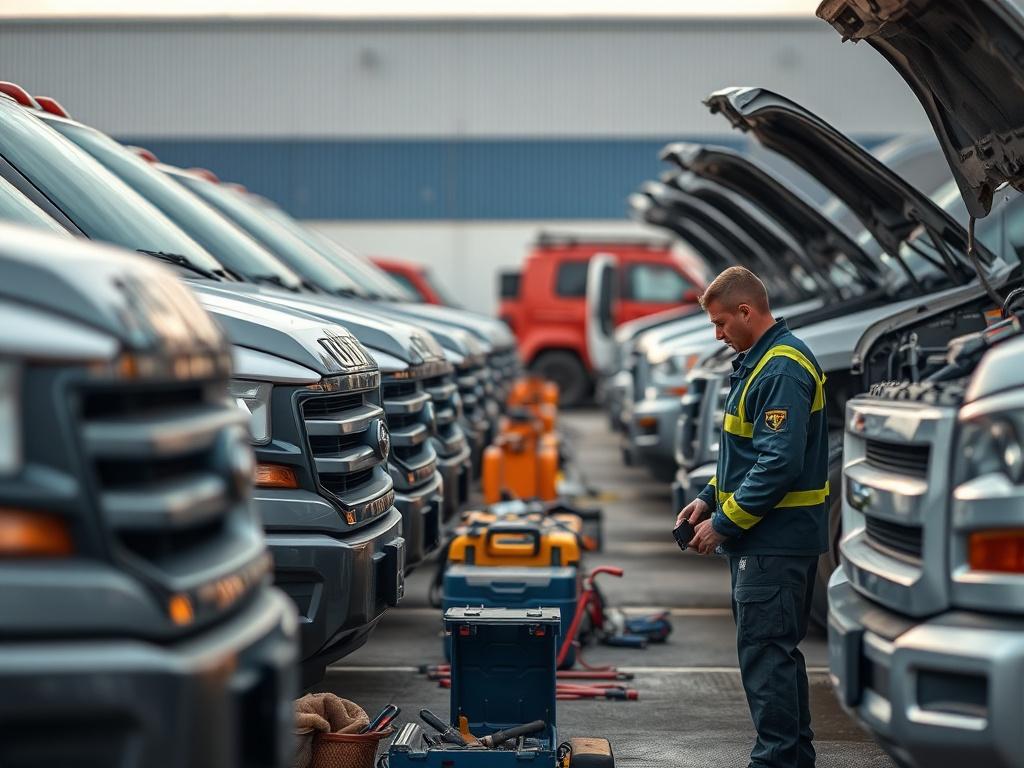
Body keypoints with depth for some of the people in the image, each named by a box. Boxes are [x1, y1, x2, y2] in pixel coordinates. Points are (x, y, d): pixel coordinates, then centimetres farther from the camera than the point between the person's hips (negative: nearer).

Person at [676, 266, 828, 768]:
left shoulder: (783, 370, -19)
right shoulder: (758, 361, 15)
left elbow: (779, 464, -25)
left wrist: (723, 525, -19)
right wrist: (709, 498, 12)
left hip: (774, 542, -11)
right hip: (767, 539, 11)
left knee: (765, 655, -7)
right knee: (777, 652, 16)